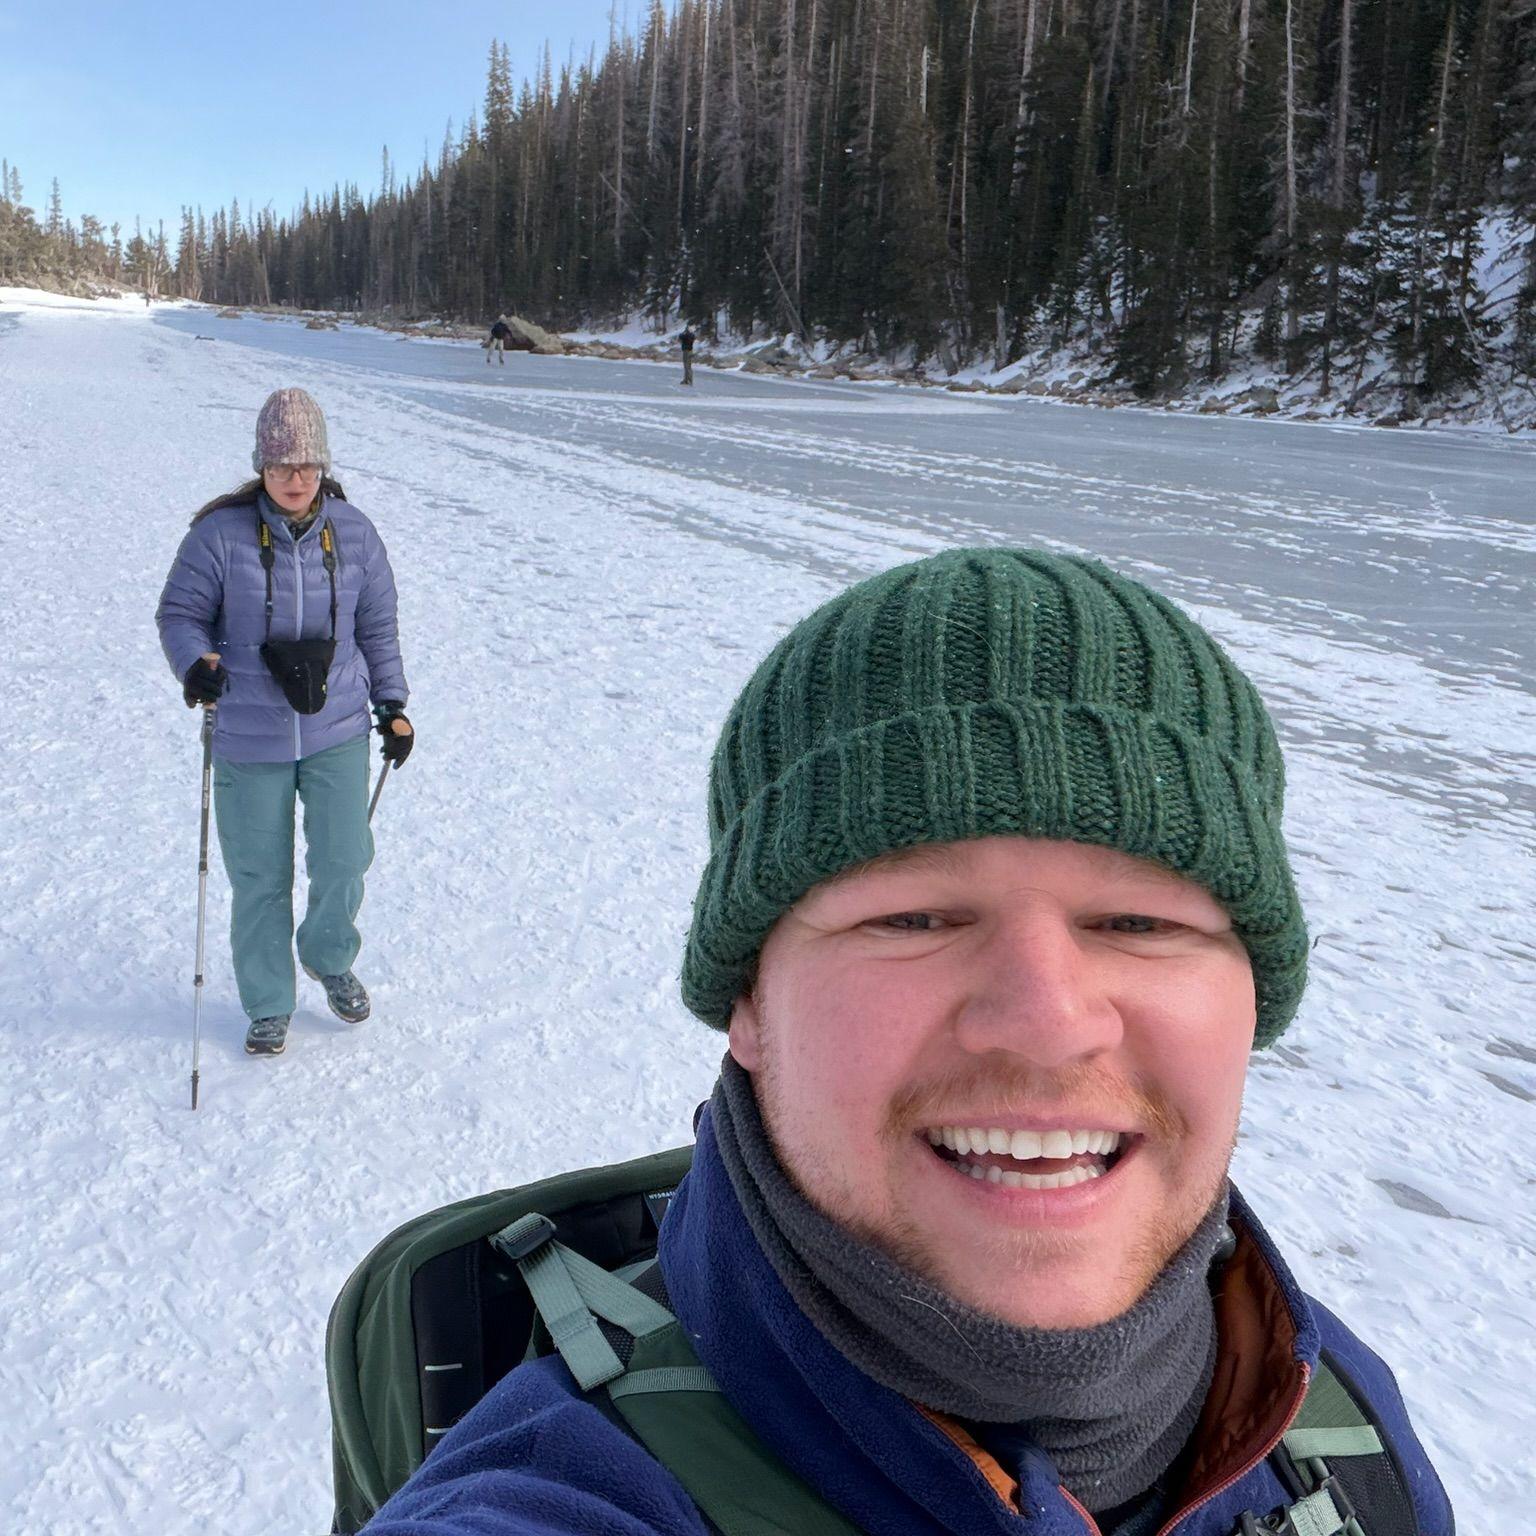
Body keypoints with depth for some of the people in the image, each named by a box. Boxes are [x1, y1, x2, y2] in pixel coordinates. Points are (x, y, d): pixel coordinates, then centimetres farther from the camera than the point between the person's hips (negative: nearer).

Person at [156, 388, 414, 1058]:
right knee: (259, 880, 7)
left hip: (337, 732, 1)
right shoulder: (221, 533, -8)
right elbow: (179, 613, -2)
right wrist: (195, 662, -23)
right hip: (248, 739, -1)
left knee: (342, 865, -3)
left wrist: (392, 706, 10)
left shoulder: (353, 532, 0)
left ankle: (329, 957, 31)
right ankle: (268, 1005, 29)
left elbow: (377, 626, 10)